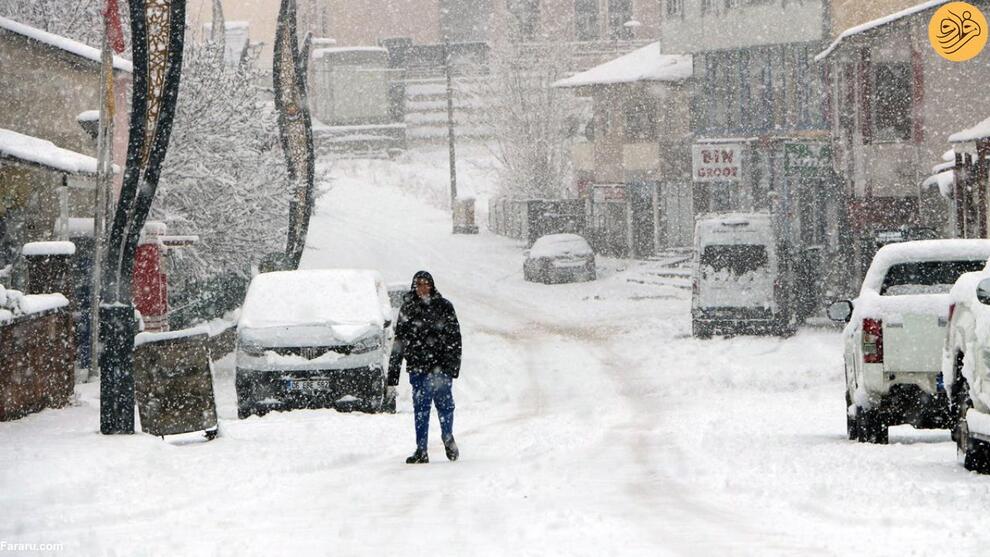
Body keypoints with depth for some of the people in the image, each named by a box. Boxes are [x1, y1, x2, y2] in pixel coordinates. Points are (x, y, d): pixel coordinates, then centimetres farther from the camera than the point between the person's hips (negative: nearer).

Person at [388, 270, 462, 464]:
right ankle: (421, 450, 3)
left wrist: (454, 364, -7)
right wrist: (393, 373, 7)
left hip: (441, 365, -1)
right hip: (417, 367, 1)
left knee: (444, 404, -1)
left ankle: (448, 438, 23)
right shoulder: (408, 309, 9)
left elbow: (455, 337, 3)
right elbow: (399, 341, 11)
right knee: (420, 408, 0)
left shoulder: (444, 306, 5)